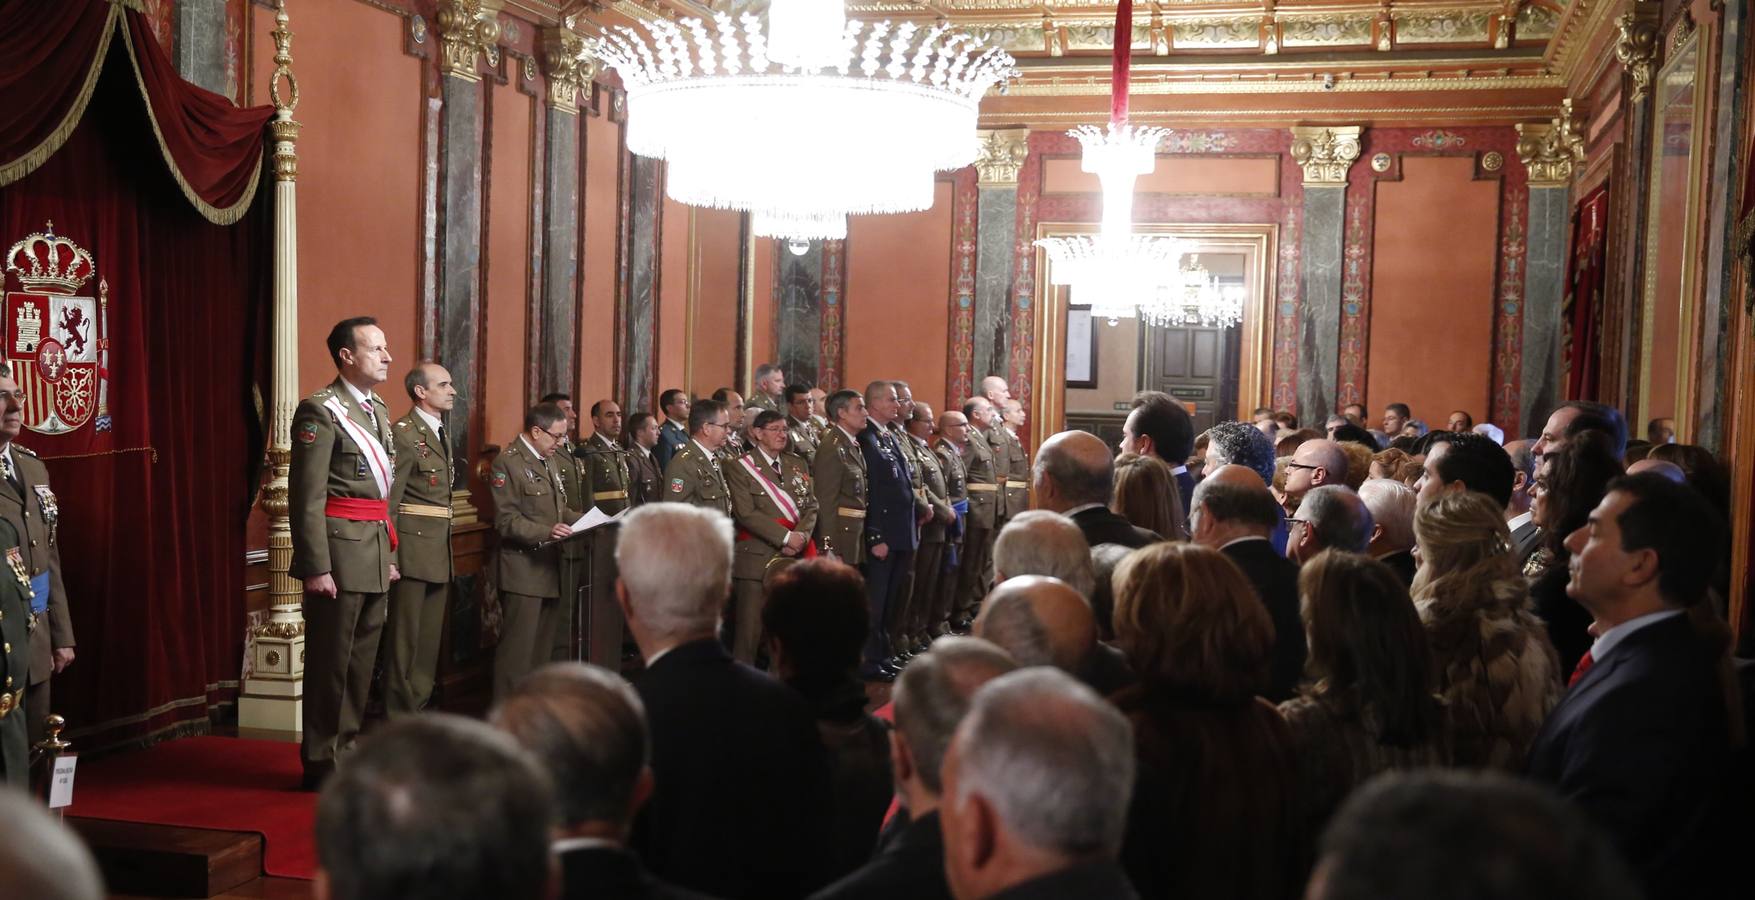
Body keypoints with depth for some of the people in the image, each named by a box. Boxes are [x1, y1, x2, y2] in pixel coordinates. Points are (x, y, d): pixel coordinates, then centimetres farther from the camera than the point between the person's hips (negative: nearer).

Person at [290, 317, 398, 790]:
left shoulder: (379, 410, 16)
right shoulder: (320, 411, -11)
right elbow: (306, 497, -16)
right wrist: (316, 567, -20)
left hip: (375, 555, 8)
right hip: (341, 551, -8)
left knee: (362, 660, 15)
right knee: (331, 660, 0)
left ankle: (347, 751, 26)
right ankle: (322, 762, 11)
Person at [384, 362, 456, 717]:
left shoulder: (442, 435, 17)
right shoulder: (404, 433, -11)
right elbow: (389, 499, -15)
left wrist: (447, 551, 18)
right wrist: (390, 557, -19)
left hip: (440, 552, 9)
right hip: (413, 547, -9)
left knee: (431, 638, 14)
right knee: (405, 636, -3)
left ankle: (420, 709, 23)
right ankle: (399, 716, 4)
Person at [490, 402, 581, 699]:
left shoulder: (549, 461, 17)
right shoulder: (507, 463, -12)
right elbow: (506, 520, -17)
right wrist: (545, 533, -29)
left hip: (549, 566, 9)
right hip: (523, 568, -9)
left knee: (543, 644, 14)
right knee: (518, 646, -6)